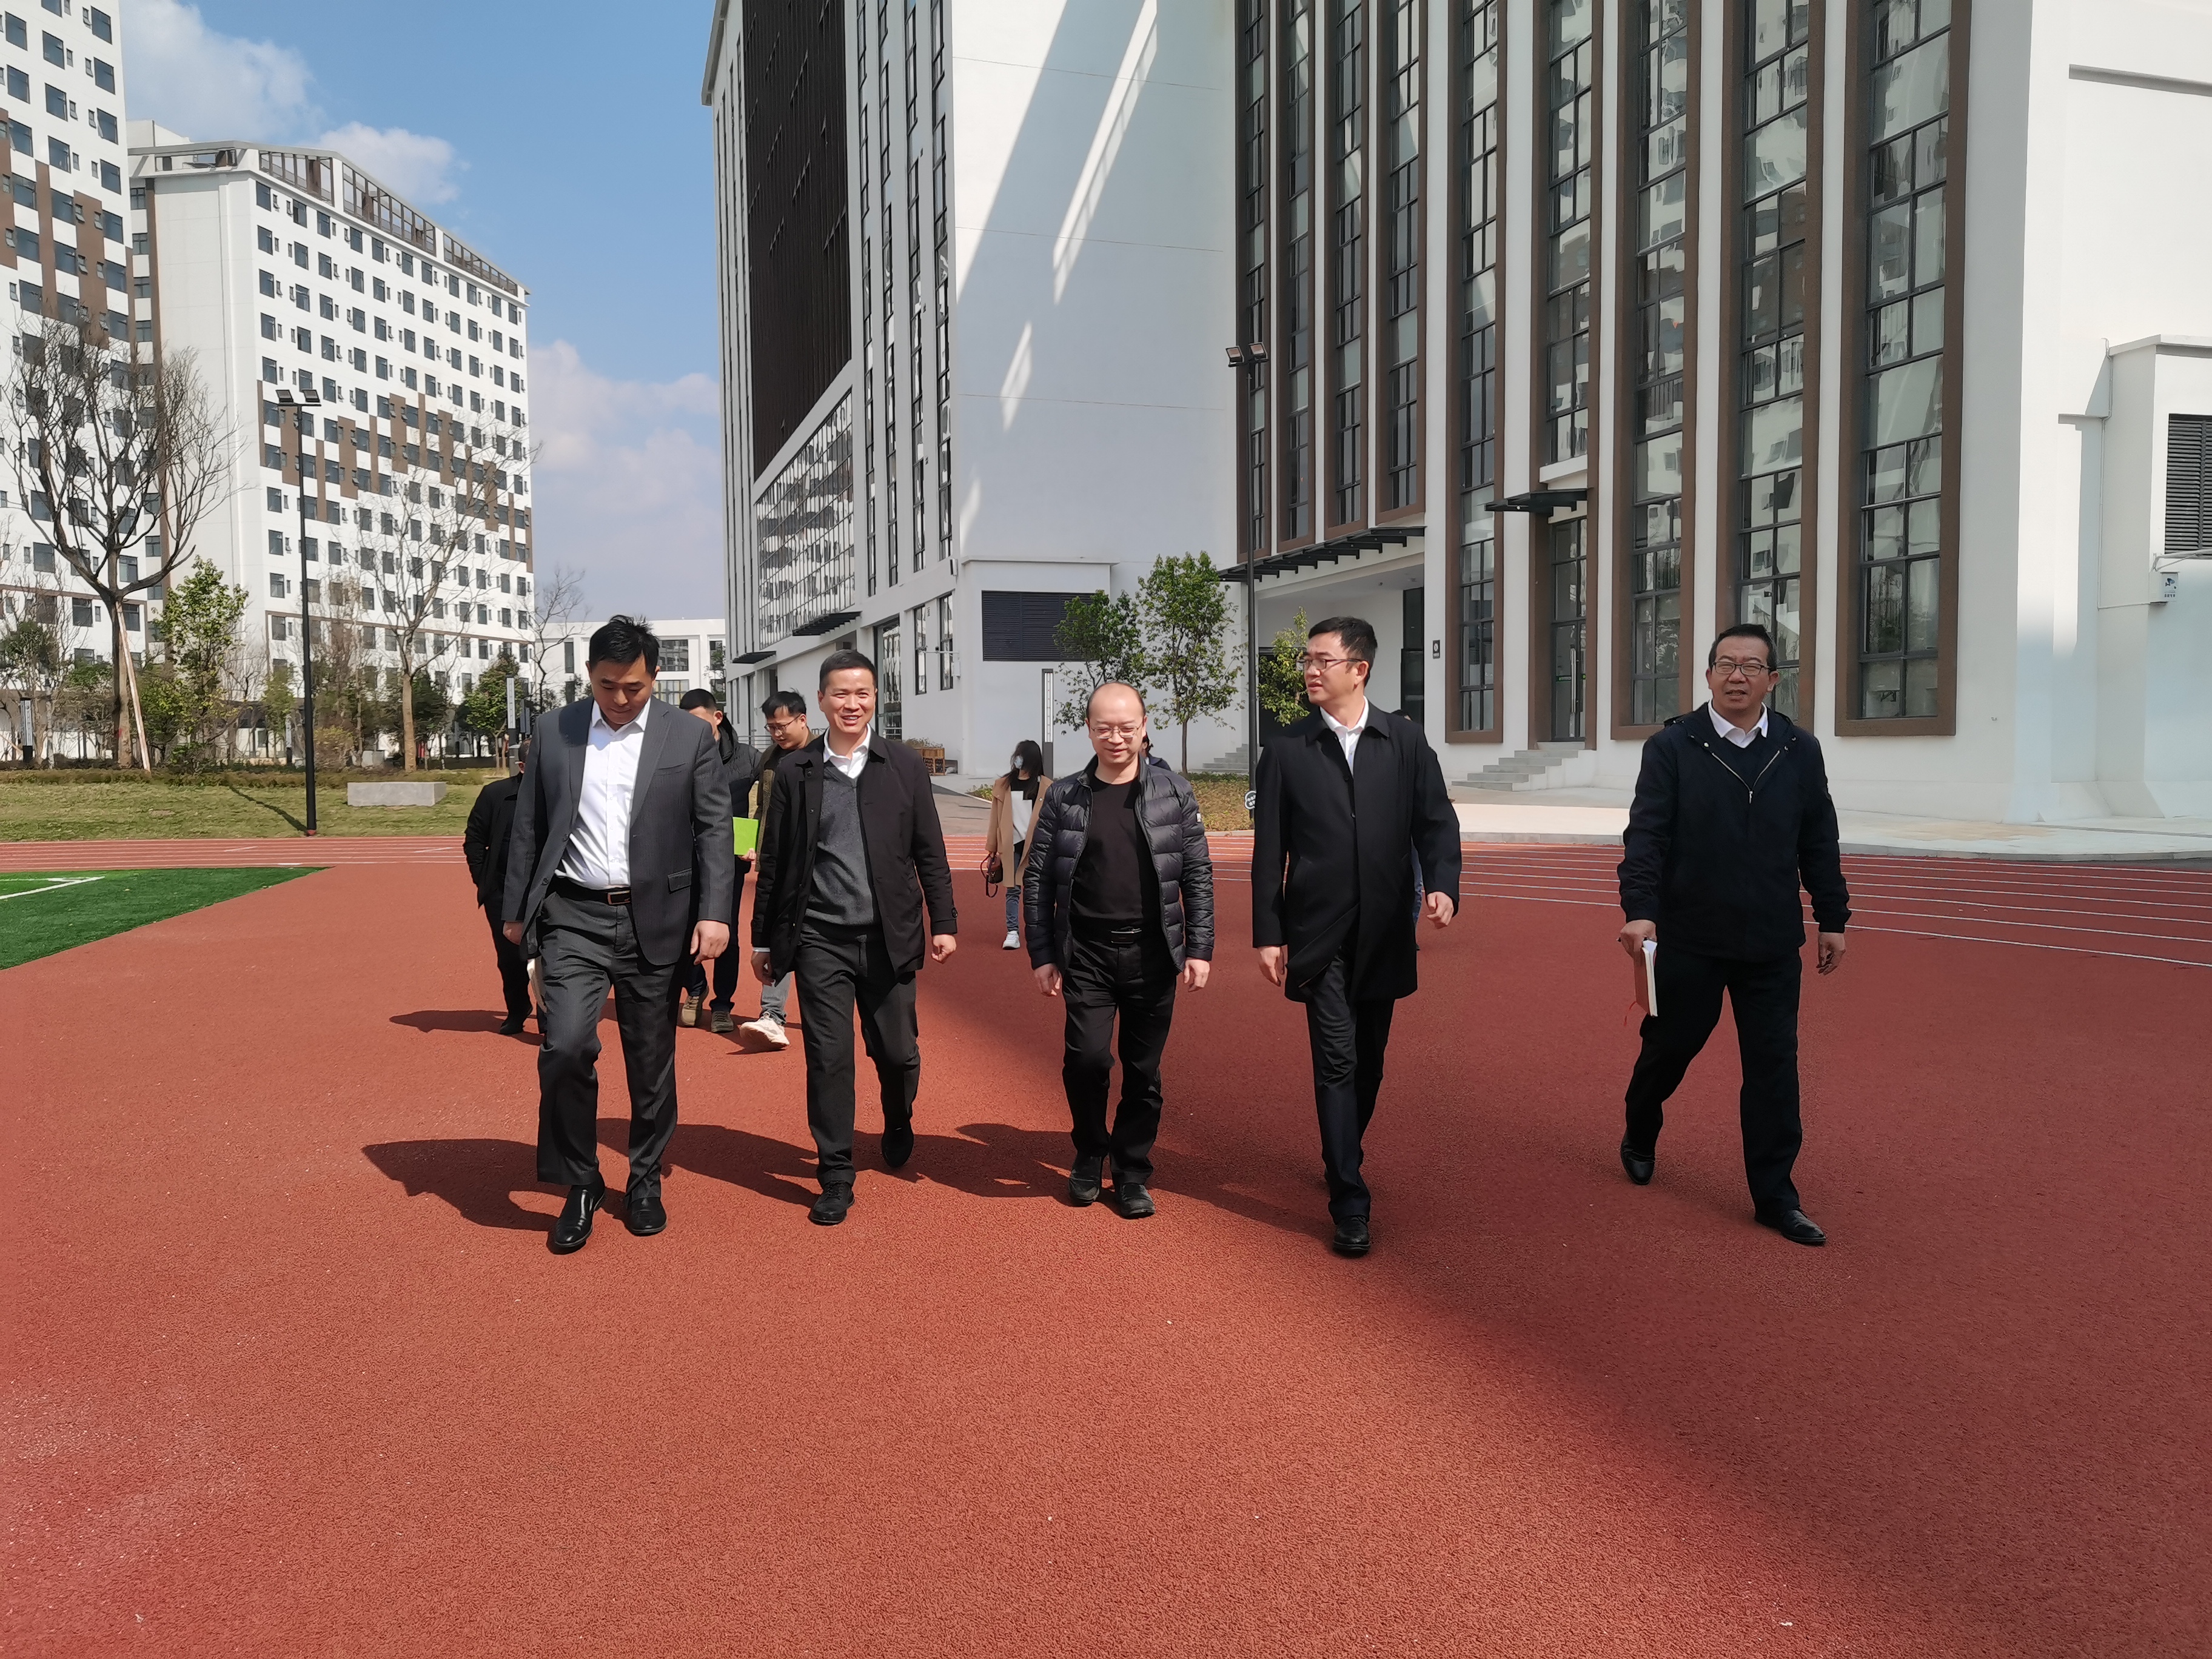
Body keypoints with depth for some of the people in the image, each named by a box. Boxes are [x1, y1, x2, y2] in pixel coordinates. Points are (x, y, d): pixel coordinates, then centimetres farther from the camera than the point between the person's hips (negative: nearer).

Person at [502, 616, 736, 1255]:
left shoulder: (689, 737, 0)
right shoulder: (553, 729, 5)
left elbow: (714, 829, -1)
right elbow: (529, 825, 10)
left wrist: (715, 913, -10)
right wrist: (517, 910, 9)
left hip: (653, 919, 0)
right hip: (574, 916, 0)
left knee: (652, 1060, 8)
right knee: (566, 1045, -14)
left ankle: (645, 1181, 28)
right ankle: (581, 1184, 6)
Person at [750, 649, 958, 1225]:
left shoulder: (905, 766, 4)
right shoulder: (794, 770, 3)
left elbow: (929, 853, 5)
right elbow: (774, 861, 6)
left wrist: (943, 923, -1)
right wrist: (764, 938, 7)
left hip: (889, 937, 1)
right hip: (820, 939, 0)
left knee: (896, 1051, 8)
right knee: (828, 1059, 1)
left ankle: (898, 1123, 40)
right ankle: (836, 1176, 14)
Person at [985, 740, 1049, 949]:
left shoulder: (1045, 786, 0)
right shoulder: (1003, 785, 6)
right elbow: (996, 819, 8)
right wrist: (992, 850, 6)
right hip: (1011, 846, 2)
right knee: (1012, 890, 2)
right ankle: (1013, 932, 5)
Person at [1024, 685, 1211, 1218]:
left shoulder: (1174, 792, 3)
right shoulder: (1063, 797, 3)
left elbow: (1198, 876, 4)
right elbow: (1037, 880, 5)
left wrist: (1200, 948, -1)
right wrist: (1042, 956, 1)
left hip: (1152, 953, 1)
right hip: (1086, 953, 0)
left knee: (1143, 1070, 6)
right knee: (1087, 1057, -11)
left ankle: (1132, 1171, 24)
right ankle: (1090, 1152, 16)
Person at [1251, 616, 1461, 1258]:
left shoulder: (1406, 741, 4)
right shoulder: (1286, 752, 1)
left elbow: (1436, 820, 1)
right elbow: (1269, 853, 1)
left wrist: (1442, 884, -17)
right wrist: (1268, 934, -3)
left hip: (1385, 932, 2)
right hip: (1319, 934, -2)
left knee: (1368, 1061, 14)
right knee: (1337, 1061, -7)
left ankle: (1342, 1160, 36)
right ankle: (1351, 1203, -3)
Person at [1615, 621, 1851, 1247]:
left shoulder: (1801, 750, 5)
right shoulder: (1671, 747, -4)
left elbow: (1819, 844, 9)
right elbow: (1645, 836, -11)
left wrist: (1832, 918, 10)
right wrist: (1640, 909, -22)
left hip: (1773, 943, 2)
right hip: (1688, 938, -2)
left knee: (1774, 1067, 4)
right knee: (1668, 1047, 12)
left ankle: (1775, 1196, 14)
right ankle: (1640, 1138, 40)